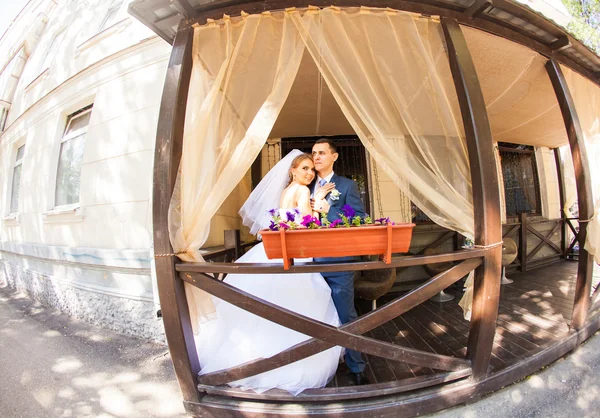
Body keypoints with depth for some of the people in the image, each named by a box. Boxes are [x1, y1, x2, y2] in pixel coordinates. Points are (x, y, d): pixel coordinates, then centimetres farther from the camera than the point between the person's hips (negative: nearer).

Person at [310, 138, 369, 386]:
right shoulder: (307, 188, 11)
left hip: (338, 263, -4)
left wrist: (328, 209, -18)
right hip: (312, 262, 5)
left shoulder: (347, 186, -2)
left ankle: (356, 367, 28)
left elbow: (360, 220, -11)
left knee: (346, 317, 8)